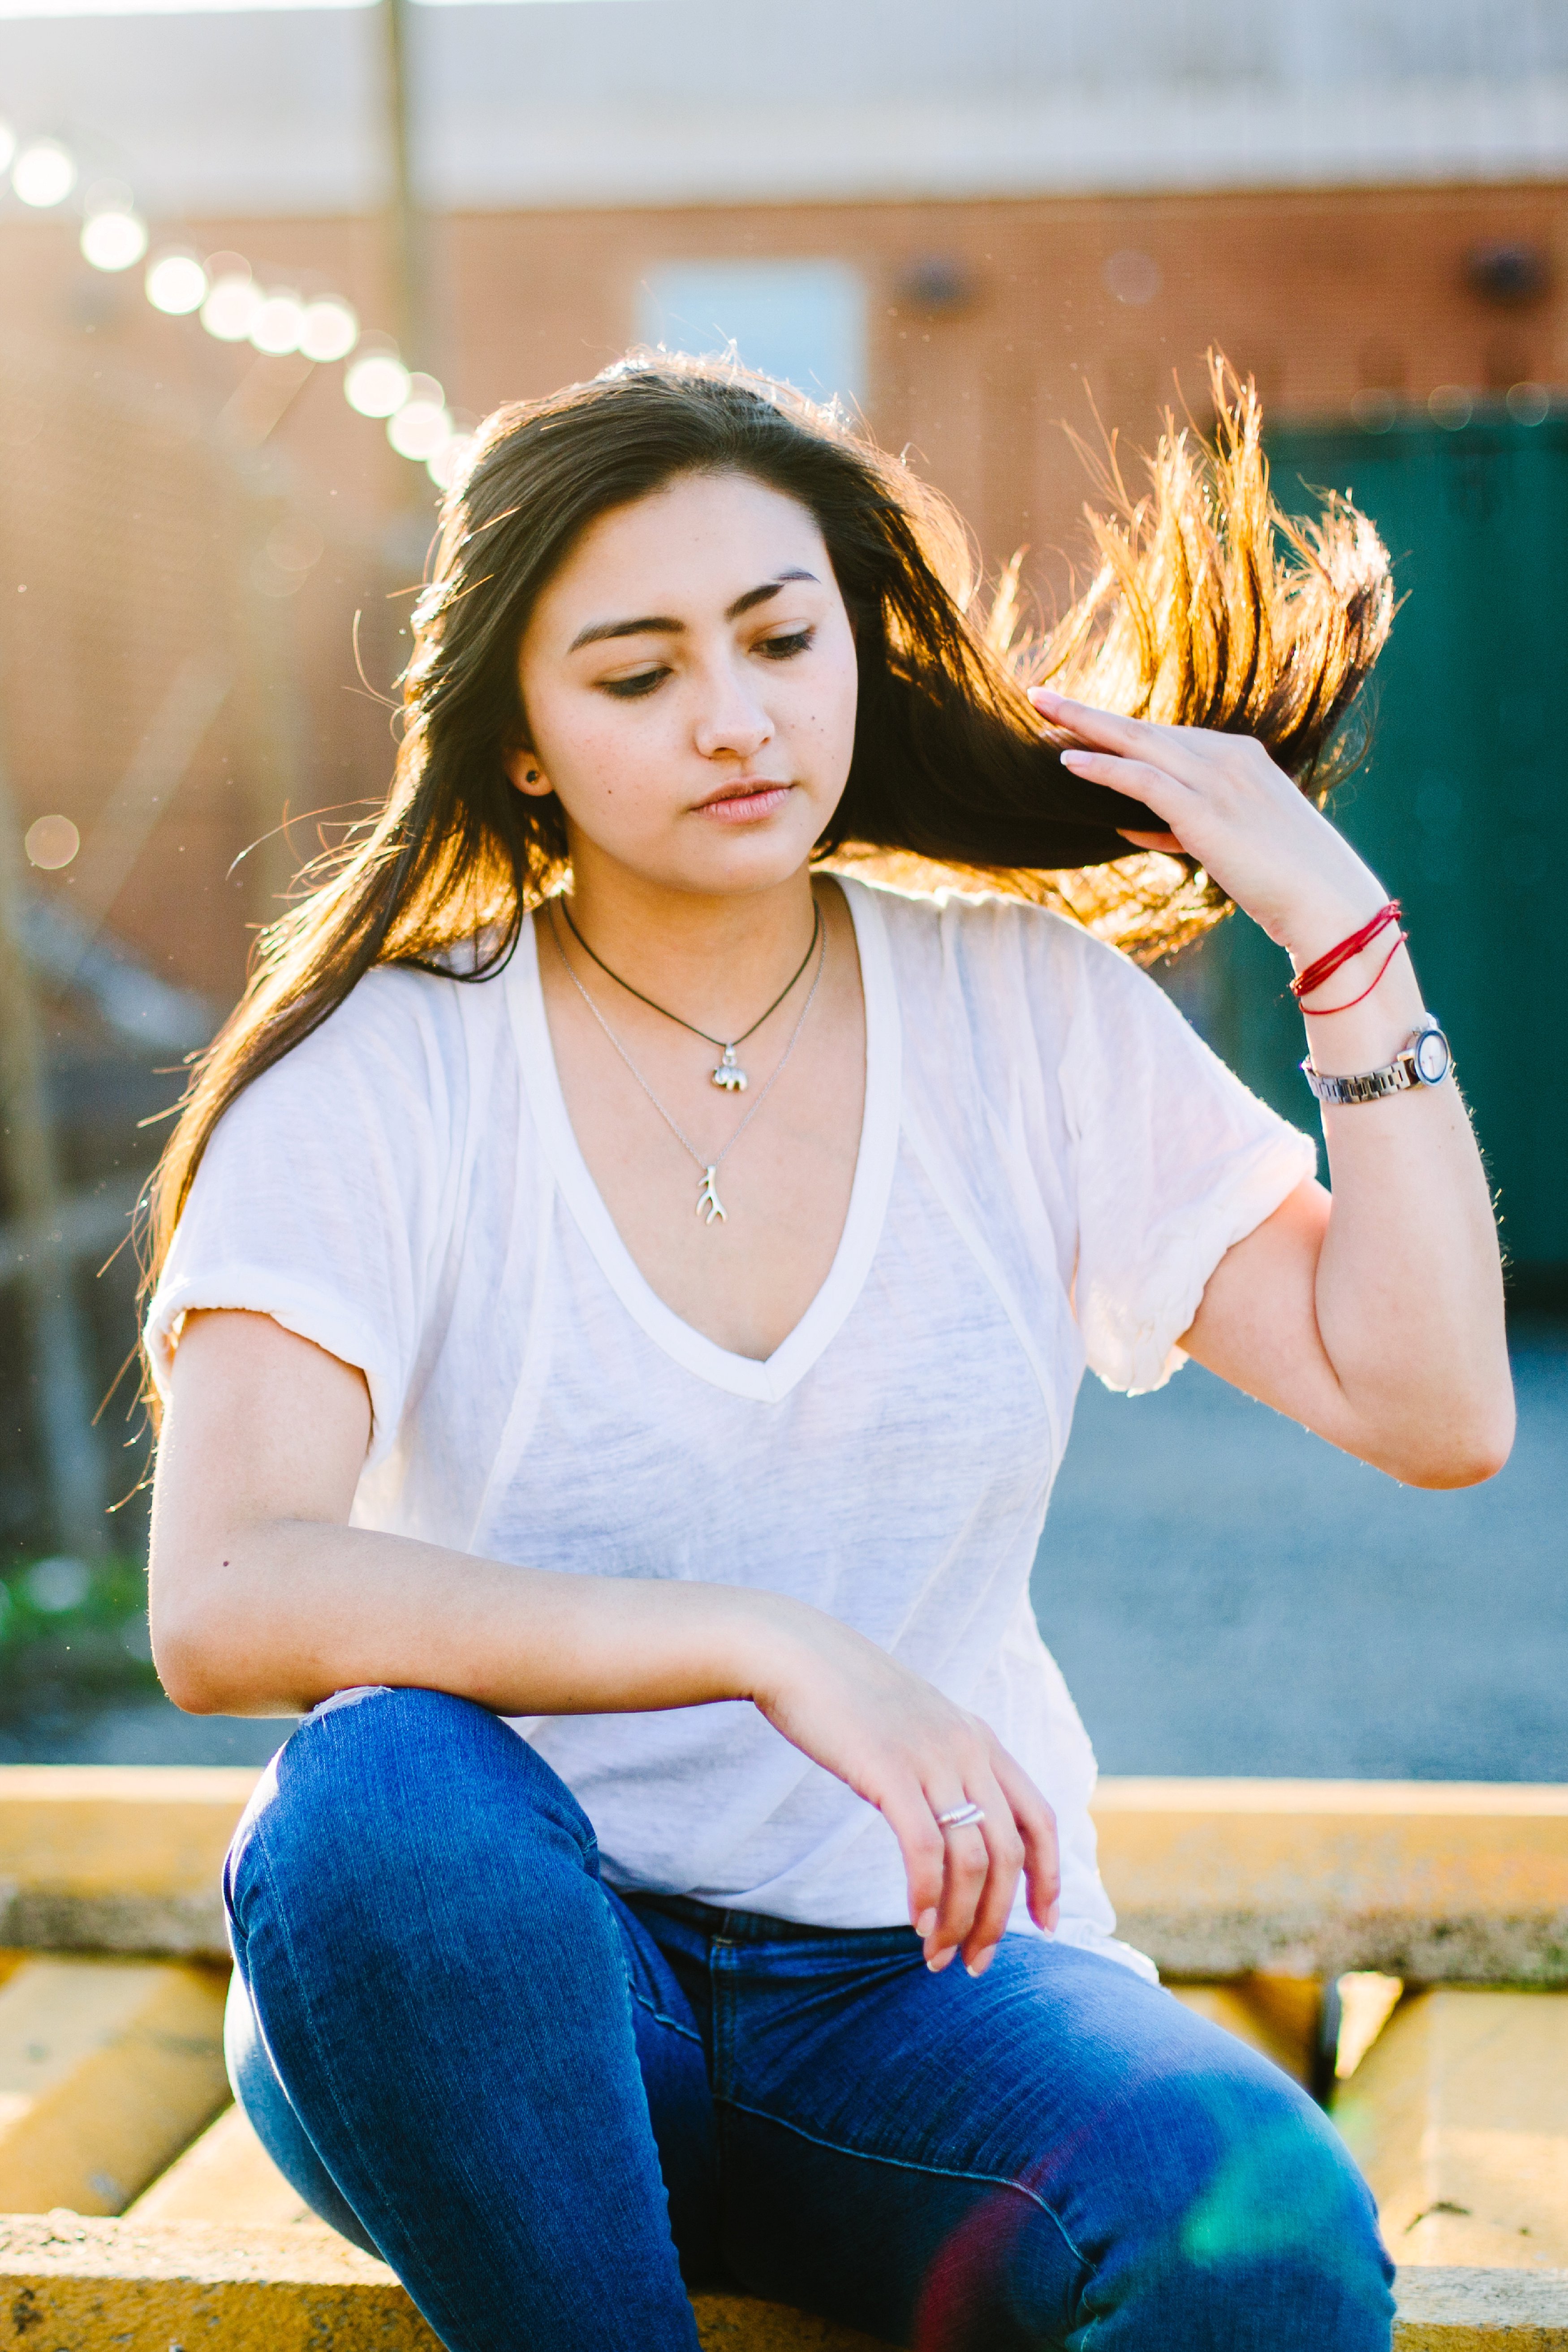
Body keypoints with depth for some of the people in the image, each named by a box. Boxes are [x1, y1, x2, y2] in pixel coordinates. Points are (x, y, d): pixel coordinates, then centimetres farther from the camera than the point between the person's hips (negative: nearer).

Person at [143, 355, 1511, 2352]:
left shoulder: (1024, 1009, 3)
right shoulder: (385, 1067, -7)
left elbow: (1432, 1409, -3)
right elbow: (222, 1607, -22)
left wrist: (1344, 934, -8)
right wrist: (771, 1647, -31)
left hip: (915, 1975, 1)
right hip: (511, 1993, -1)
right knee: (386, 1785, -36)